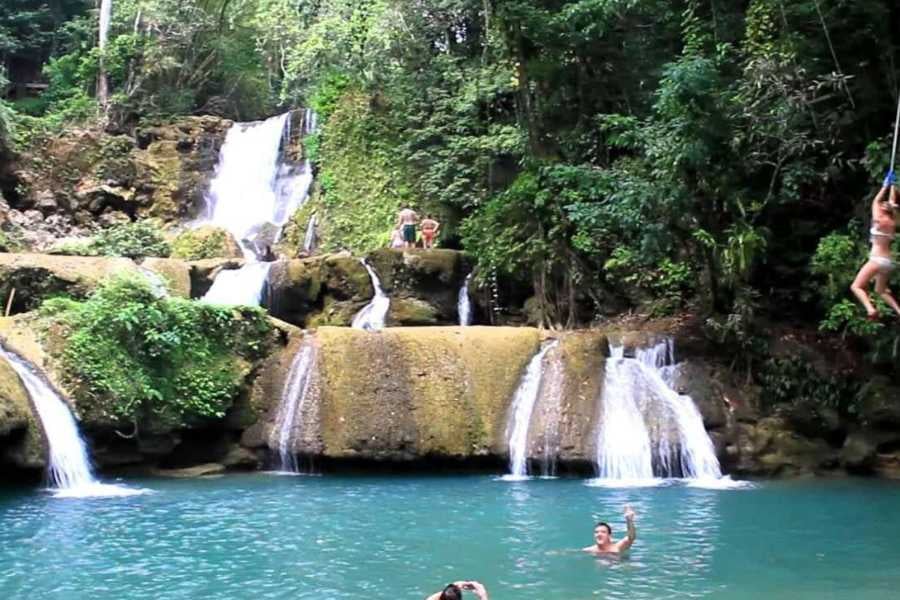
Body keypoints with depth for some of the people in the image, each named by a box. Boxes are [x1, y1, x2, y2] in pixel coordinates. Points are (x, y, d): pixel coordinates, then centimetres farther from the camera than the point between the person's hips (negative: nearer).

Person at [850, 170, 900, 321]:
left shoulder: (879, 220, -8)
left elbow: (876, 201, 3)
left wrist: (886, 185, 12)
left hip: (877, 260, -8)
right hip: (888, 261, 8)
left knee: (856, 286, -8)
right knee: (880, 290, 23)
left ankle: (871, 310, -29)